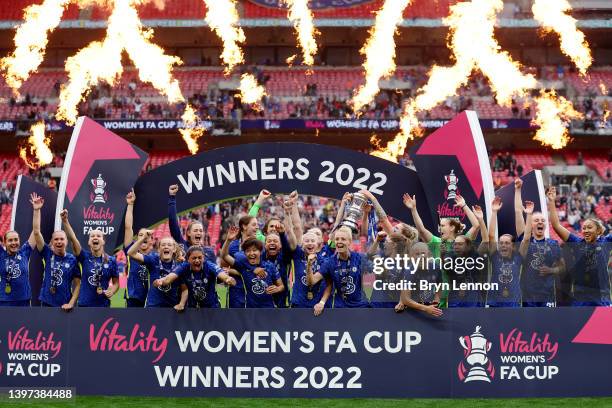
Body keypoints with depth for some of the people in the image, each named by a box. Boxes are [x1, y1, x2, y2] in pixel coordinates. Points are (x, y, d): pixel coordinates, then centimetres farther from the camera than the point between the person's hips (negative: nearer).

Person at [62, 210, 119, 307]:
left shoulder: (111, 261, 0)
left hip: (103, 305, 0)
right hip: (84, 304, 0)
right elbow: (72, 238, -14)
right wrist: (65, 220, -28)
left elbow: (116, 282, 7)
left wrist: (112, 291, -16)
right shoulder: (85, 257, 0)